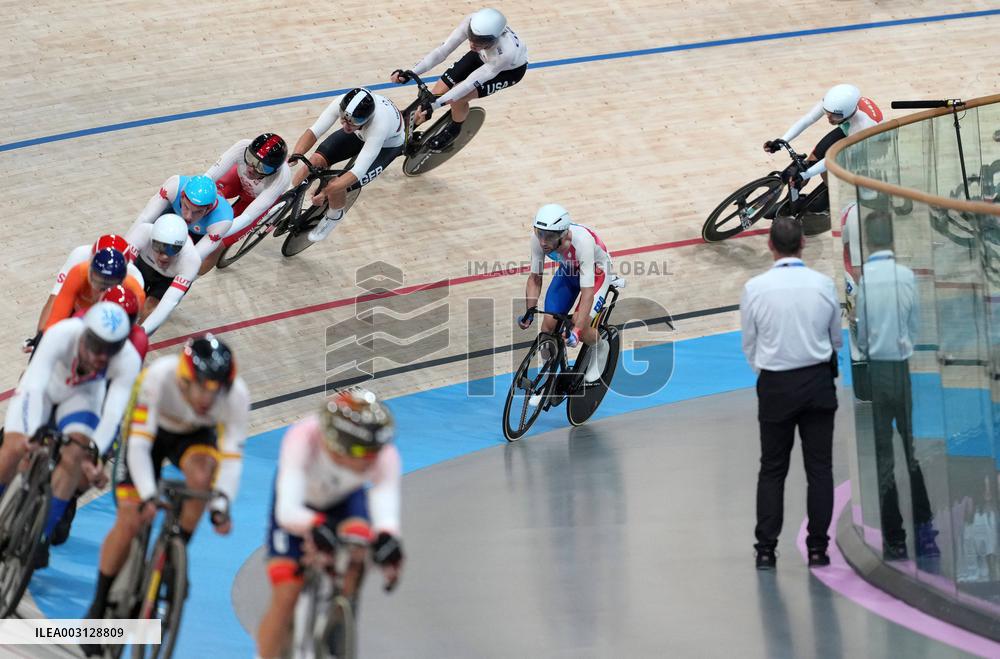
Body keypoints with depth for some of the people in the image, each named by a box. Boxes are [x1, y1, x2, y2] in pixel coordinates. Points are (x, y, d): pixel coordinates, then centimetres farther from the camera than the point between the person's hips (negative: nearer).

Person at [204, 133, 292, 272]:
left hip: (258, 197, -3)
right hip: (240, 179, 3)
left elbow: (248, 217, -44)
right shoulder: (243, 147, -40)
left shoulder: (281, 177, -44)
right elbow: (208, 178, -39)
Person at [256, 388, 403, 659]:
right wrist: (316, 527, -71)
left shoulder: (385, 456, -36)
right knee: (285, 598, -12)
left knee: (358, 537, -32)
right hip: (301, 502, -2)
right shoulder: (303, 440, -42)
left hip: (345, 499, 2)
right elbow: (287, 511, -50)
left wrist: (387, 538, -70)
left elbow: (386, 512, -47)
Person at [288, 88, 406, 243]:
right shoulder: (341, 104, -35)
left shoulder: (379, 125, -46)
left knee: (336, 187, -19)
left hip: (388, 145, -5)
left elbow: (359, 171, -45)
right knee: (315, 161, -14)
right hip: (359, 134, 5)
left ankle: (334, 216, 15)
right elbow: (313, 131, -32)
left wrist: (326, 192, -50)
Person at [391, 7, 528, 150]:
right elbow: (443, 50, -30)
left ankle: (454, 129, 12)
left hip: (511, 68, -4)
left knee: (457, 97, -21)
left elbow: (470, 83, -38)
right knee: (438, 93, -7)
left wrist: (435, 104, -38)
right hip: (482, 56, 4)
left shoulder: (505, 52, -45)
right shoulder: (471, 22, -37)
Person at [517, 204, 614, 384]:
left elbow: (587, 293, -41)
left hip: (596, 270, -4)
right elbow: (535, 278, -13)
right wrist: (529, 313, -23)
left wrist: (576, 331, -47)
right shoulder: (539, 238, -29)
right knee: (549, 325, -9)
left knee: (581, 329, -20)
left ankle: (600, 348, 15)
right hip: (568, 269, 4)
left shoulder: (582, 241, -42)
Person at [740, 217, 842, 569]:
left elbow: (749, 345, 1)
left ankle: (766, 549, 3)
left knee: (772, 470, 7)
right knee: (819, 468, 7)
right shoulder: (823, 285, -5)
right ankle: (817, 547, 5)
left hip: (775, 385, 0)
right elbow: (836, 339, 7)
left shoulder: (755, 288, -9)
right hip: (818, 381, 1)